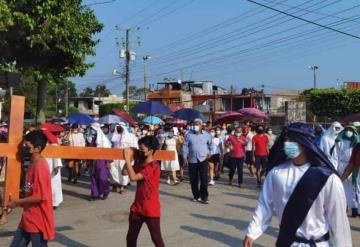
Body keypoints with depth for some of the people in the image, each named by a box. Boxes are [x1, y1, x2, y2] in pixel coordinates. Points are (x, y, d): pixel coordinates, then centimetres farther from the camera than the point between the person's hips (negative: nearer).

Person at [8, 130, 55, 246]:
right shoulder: (34, 164, 9)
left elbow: (39, 196, -24)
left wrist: (17, 202, -13)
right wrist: (19, 202, 8)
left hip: (38, 220, -10)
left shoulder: (40, 166, -22)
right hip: (28, 218, 10)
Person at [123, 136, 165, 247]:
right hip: (137, 207, 8)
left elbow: (133, 177, -28)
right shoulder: (140, 163, 6)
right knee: (130, 237, 16)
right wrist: (131, 157, -2)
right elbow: (125, 172, 7)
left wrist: (127, 158, -22)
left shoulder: (153, 166, -21)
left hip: (151, 210, -8)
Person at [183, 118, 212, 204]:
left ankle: (204, 197, 1)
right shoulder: (189, 135, 1)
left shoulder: (206, 135, 3)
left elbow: (210, 144, 20)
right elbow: (185, 146, 1)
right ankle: (196, 196, 22)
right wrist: (185, 157, -6)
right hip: (192, 160, 1)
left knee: (204, 178, -8)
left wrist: (210, 151, 4)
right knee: (193, 180, 7)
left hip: (203, 159, -1)